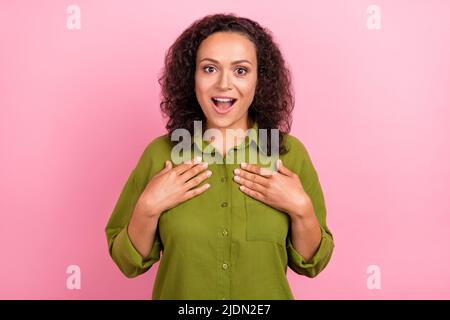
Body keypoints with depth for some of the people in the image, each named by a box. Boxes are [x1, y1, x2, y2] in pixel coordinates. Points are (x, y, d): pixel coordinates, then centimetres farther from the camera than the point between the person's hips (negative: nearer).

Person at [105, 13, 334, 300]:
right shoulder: (160, 153, -13)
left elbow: (311, 263, -5)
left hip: (267, 294, 1)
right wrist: (148, 208, -21)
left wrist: (301, 208, -21)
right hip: (176, 292, 0)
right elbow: (129, 262, -6)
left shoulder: (291, 152, -12)